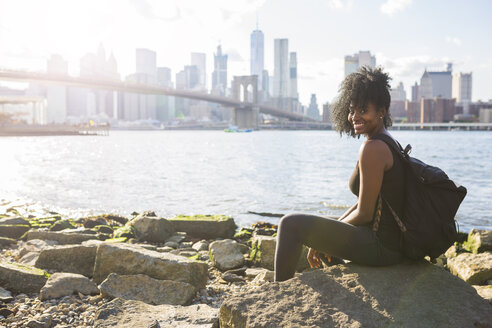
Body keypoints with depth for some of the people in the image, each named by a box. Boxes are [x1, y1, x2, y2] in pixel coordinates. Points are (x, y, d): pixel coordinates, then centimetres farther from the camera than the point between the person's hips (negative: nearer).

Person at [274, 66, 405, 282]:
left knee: (291, 224, -8)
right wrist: (323, 241, 13)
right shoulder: (389, 143, 13)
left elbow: (365, 214, -19)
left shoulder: (373, 149, -19)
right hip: (395, 242, 10)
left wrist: (331, 236, 0)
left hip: (381, 245, -10)